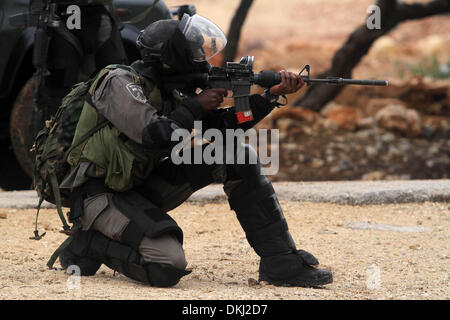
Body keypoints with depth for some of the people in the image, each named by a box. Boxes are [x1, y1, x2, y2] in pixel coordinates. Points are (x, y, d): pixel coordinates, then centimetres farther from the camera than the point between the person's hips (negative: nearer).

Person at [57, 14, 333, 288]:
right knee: (167, 267, -31)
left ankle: (282, 263, -3)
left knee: (237, 157, -4)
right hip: (101, 195, -8)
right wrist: (196, 105, -15)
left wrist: (272, 95, -4)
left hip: (142, 186, 8)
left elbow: (223, 126, 7)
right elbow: (154, 137, -28)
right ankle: (89, 244, -3)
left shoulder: (169, 89, 8)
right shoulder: (119, 82, -17)